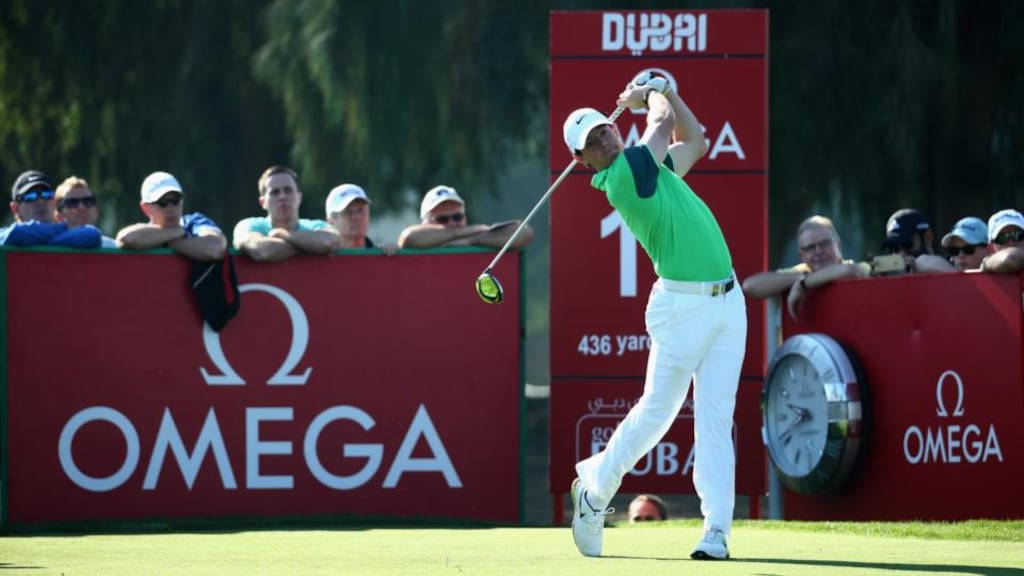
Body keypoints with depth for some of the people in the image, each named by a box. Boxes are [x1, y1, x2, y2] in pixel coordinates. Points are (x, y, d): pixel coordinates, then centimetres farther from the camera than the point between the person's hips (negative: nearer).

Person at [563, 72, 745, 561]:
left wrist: (662, 90, 20)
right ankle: (594, 487, 22)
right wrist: (653, 97, 21)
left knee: (716, 419, -1)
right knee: (657, 411, -1)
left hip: (728, 301, 7)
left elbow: (695, 140, 27)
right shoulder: (621, 176, -10)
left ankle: (717, 529, -6)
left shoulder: (649, 167, 15)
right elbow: (663, 124, 1)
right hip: (683, 305, -7)